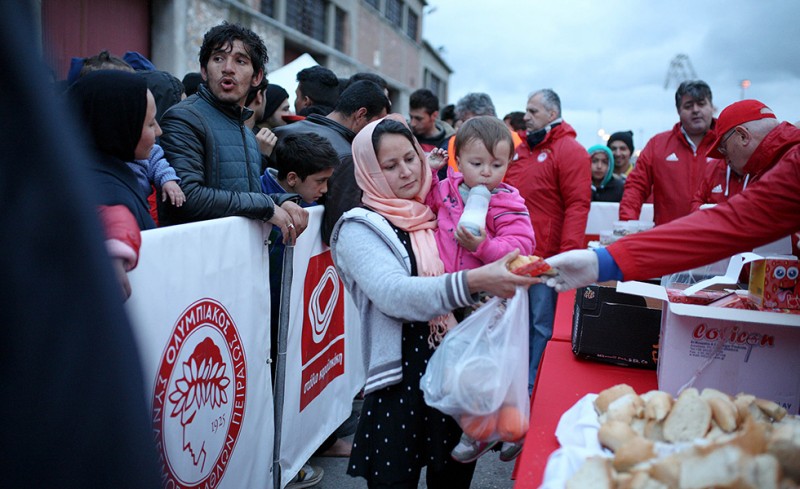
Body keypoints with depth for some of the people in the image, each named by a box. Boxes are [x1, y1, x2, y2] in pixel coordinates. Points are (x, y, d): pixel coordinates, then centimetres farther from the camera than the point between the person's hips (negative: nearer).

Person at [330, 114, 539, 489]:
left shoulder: (438, 212, 9)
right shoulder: (359, 229, -7)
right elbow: (394, 294, -23)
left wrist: (503, 277, -2)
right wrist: (473, 282, -36)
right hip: (403, 383, -5)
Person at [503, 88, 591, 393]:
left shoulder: (569, 150, -5)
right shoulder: (522, 149, 16)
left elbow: (578, 205, -12)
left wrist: (568, 254, -19)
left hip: (544, 258, -7)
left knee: (540, 324, 2)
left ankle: (531, 387, 12)